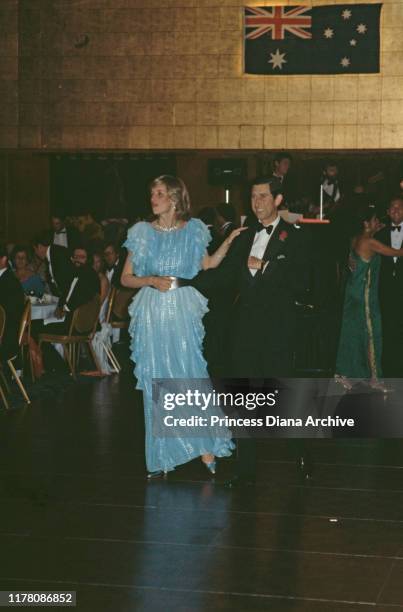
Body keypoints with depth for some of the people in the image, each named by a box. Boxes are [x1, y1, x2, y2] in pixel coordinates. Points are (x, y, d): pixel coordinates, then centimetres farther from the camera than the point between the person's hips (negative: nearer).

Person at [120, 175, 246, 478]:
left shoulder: (194, 230, 5)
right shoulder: (142, 232, 5)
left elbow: (208, 264, 17)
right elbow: (126, 278, 7)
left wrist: (229, 241, 6)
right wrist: (152, 280, -10)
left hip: (183, 311, -1)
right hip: (152, 313, 1)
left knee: (192, 377, -4)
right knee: (156, 383, 4)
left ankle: (205, 447, 7)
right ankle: (162, 456, 12)